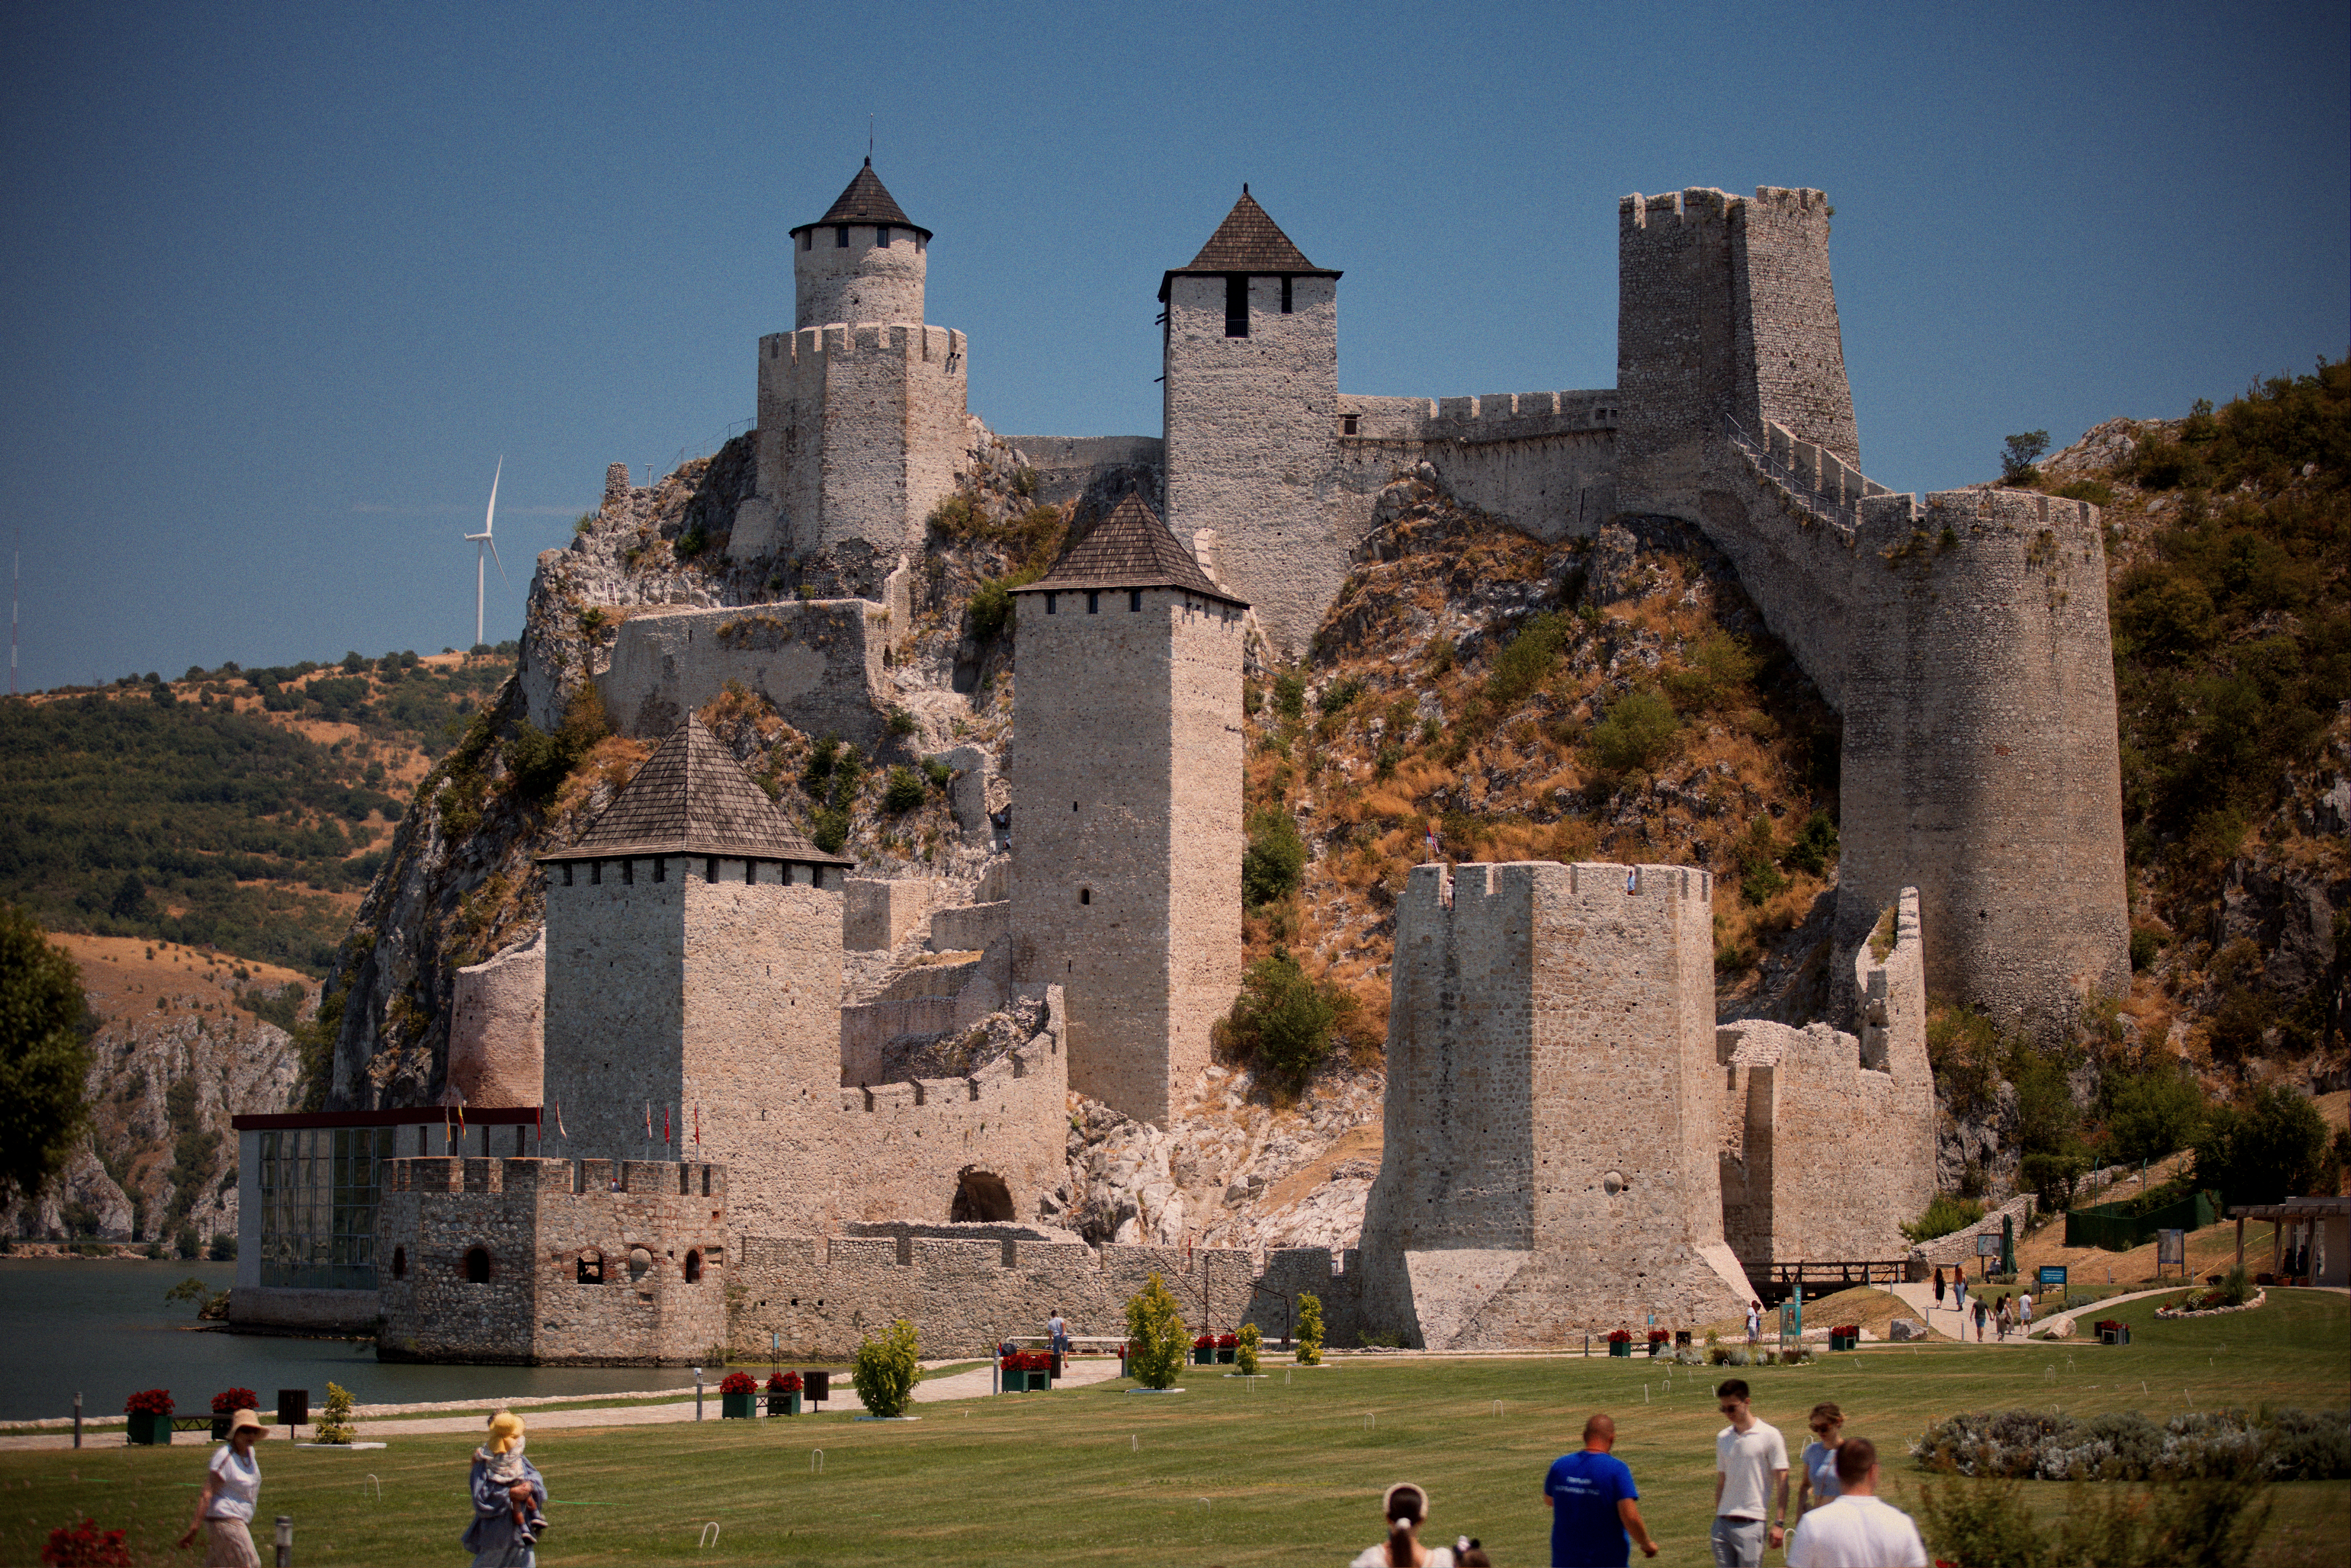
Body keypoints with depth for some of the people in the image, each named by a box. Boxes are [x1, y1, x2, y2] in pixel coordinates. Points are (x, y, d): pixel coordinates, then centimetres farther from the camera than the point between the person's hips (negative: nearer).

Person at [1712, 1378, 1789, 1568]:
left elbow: (1782, 1482, -6)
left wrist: (1779, 1524, -12)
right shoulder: (1723, 1438, 12)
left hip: (1752, 1524, -5)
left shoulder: (1770, 1436, -5)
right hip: (1723, 1524, 5)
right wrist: (1717, 1520, 15)